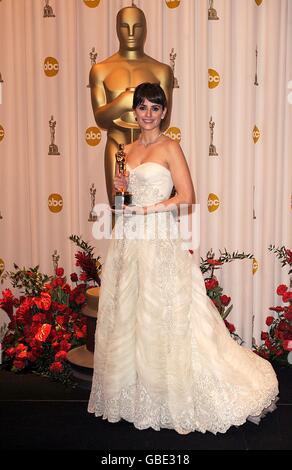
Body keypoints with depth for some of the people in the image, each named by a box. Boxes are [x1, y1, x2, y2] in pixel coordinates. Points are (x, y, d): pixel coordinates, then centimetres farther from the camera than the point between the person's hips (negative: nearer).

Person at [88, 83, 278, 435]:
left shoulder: (169, 148, -4)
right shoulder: (129, 150, 16)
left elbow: (187, 198, -9)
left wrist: (147, 208, -12)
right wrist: (122, 189, 4)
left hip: (158, 239, -7)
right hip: (128, 238, 7)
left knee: (160, 316, -3)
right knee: (126, 314, 9)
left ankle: (169, 397, 12)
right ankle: (131, 390, 24)